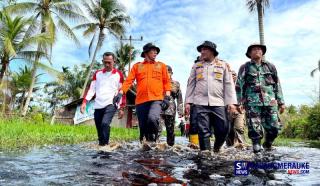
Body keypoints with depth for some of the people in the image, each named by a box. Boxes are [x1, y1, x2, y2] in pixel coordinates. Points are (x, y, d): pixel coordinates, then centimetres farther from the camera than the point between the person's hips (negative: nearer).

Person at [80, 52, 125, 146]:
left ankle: (104, 145, -19)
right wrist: (84, 102, -3)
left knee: (105, 123, -25)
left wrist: (121, 108, 3)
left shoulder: (119, 74, 6)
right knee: (99, 129, 7)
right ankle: (101, 145, 21)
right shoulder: (97, 74, 13)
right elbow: (91, 89, 10)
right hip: (98, 106, 4)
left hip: (111, 104, -3)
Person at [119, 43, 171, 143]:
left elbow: (166, 82, 11)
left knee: (152, 118, -29)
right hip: (141, 101, 2)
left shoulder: (161, 65, 16)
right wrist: (121, 92, -10)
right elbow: (128, 80, 5)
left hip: (157, 99, -1)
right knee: (143, 128, 6)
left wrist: (167, 96, -1)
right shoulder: (137, 66, 14)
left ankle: (154, 137, -4)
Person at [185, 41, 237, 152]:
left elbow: (229, 84, 7)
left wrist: (231, 102, -3)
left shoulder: (223, 65, 14)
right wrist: (188, 101, 5)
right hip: (200, 103, 1)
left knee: (223, 129, 0)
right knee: (203, 131, -3)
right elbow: (191, 84, 14)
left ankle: (217, 149, 25)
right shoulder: (196, 66, 17)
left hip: (218, 103, 0)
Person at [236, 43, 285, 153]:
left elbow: (277, 85, 17)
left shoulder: (270, 67, 16)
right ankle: (257, 148, 9)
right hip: (252, 103, -2)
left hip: (270, 102, 3)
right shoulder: (245, 68, 8)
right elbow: (239, 86, 5)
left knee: (274, 127, 1)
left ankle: (268, 145, 27)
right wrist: (240, 102, -3)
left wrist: (281, 102, 11)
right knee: (255, 129, -5)